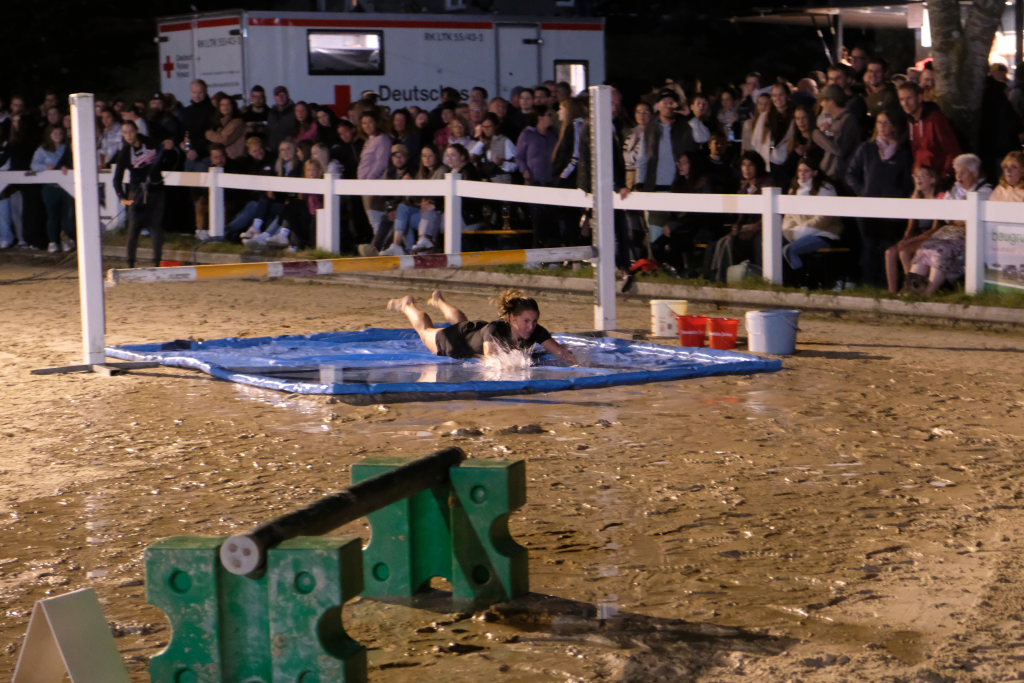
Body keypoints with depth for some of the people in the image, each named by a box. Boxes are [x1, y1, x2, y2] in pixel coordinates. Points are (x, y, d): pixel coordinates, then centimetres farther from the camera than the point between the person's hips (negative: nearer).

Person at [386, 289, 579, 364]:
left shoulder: (536, 332, -35)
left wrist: (579, 363, -59)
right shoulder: (495, 329, -48)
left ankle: (439, 301, 70)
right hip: (454, 340, -5)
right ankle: (408, 306, 58)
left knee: (461, 322, 40)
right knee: (426, 330, 28)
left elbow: (560, 351, -41)